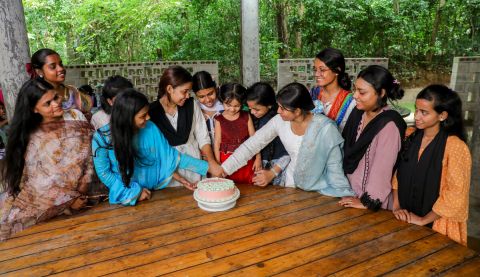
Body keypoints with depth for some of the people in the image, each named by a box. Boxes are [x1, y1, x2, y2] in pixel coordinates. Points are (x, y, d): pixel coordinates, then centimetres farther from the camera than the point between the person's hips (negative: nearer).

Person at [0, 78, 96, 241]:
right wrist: (69, 199, -12)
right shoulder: (31, 138, -3)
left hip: (81, 192, -2)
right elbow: (37, 180, -6)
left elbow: (91, 153, -3)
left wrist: (81, 190, -8)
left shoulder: (76, 116, -2)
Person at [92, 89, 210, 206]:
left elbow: (170, 155, -5)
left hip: (154, 192, 1)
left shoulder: (150, 128, -10)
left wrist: (206, 167, -8)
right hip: (126, 197, -1)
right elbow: (104, 173, -7)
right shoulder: (102, 137, -16)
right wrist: (134, 192, -12)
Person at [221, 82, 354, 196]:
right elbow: (251, 145, -7)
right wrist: (225, 169, -10)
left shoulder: (325, 128, -22)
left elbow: (335, 167, -13)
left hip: (320, 190, -3)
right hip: (292, 184, 3)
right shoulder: (279, 121, -10)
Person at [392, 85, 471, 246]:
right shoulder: (410, 136, -2)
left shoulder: (455, 147, -17)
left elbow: (455, 194, -17)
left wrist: (424, 220, -12)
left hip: (436, 226, -4)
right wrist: (396, 207, -4)